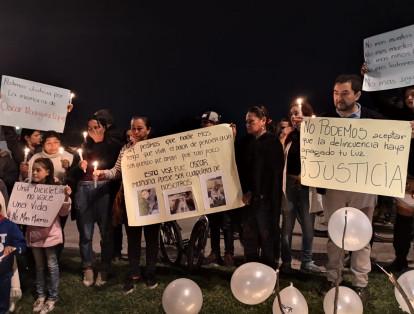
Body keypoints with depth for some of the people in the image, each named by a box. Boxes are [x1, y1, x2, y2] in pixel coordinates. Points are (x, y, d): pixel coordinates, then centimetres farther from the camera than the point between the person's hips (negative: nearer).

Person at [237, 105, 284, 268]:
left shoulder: (273, 142, -3)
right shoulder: (246, 142, 14)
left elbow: (275, 172, -9)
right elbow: (240, 168, 7)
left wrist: (253, 192, -10)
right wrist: (244, 191, -7)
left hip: (265, 197, -5)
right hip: (248, 197, 5)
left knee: (267, 234, 0)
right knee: (249, 235, 8)